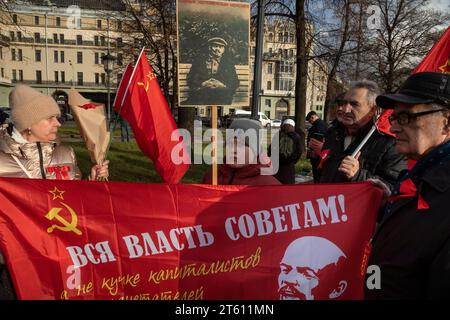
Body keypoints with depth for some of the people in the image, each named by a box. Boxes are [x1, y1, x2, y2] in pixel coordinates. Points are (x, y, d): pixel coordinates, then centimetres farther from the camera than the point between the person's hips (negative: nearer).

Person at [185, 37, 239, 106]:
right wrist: (202, 84, -9)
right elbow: (190, 79, 10)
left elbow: (235, 83, 10)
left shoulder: (228, 63, 17)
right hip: (200, 94, 0)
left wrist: (223, 85, -9)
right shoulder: (200, 60, 17)